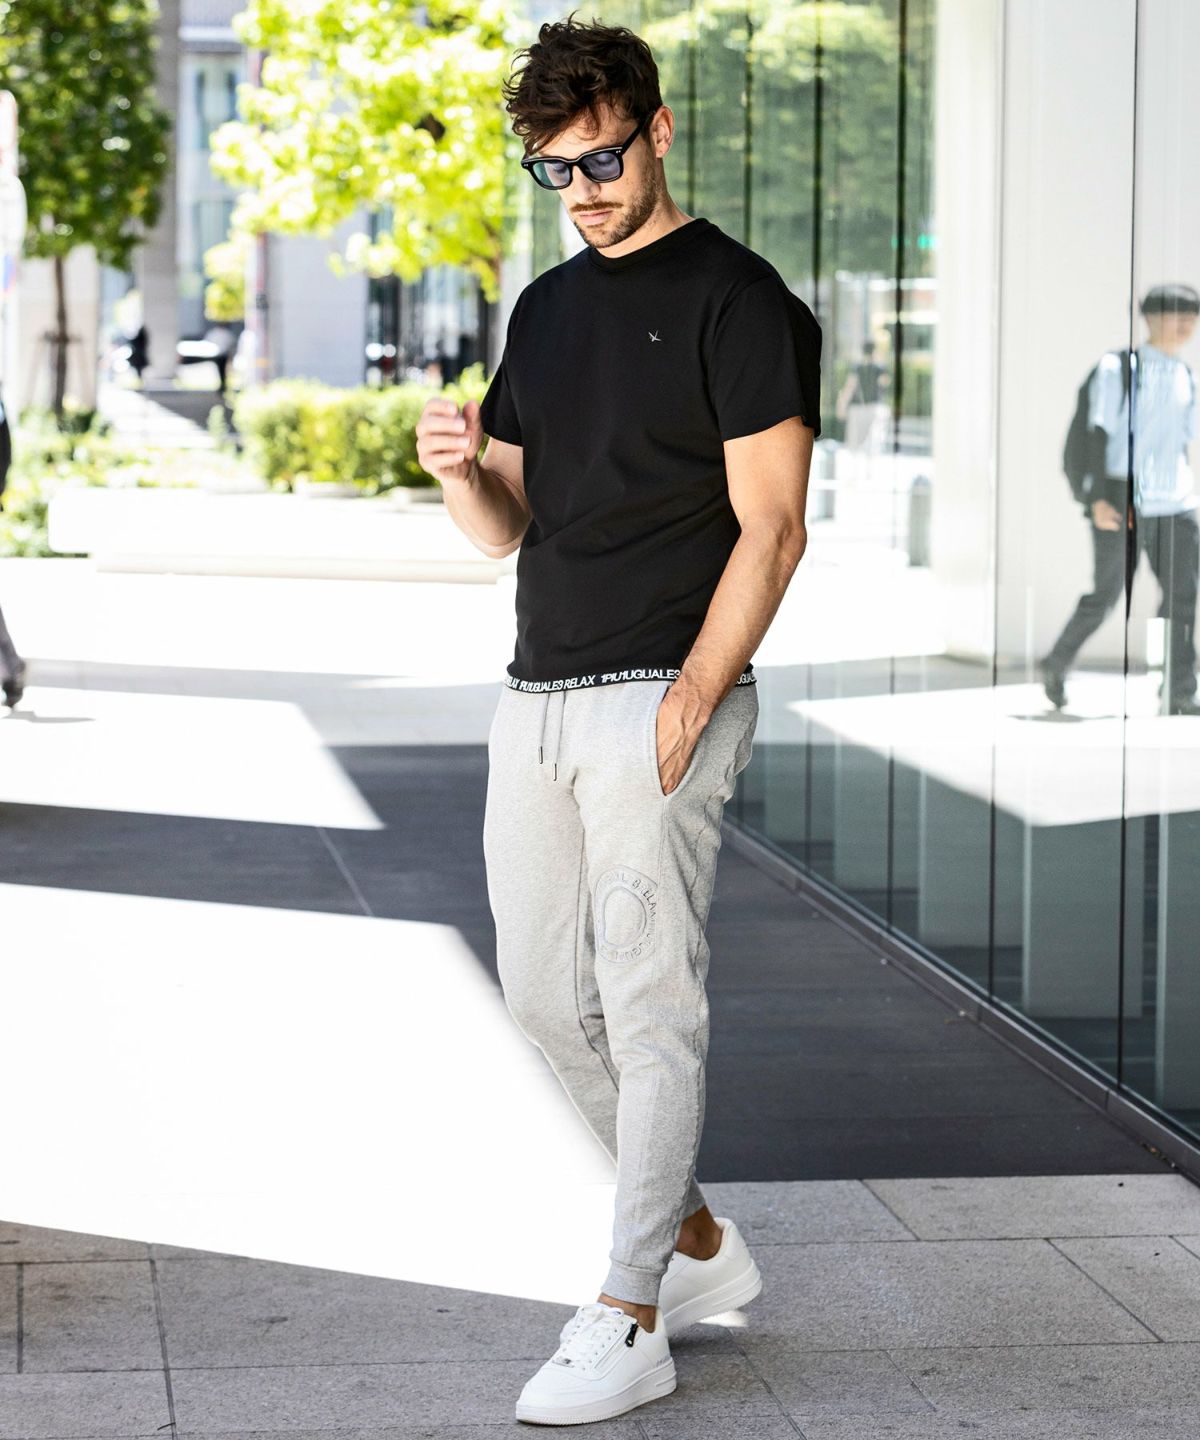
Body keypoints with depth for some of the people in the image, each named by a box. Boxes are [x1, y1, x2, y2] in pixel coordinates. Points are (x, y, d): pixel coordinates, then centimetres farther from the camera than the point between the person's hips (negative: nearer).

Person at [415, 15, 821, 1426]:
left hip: (662, 700, -8)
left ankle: (628, 1322, 1)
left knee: (647, 1004, -6)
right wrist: (458, 469, -6)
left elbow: (770, 526, -12)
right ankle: (698, 1242, 26)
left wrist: (687, 704, -19)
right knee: (546, 997, 10)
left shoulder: (737, 300, -7)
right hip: (533, 700, 8)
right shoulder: (546, 307, 16)